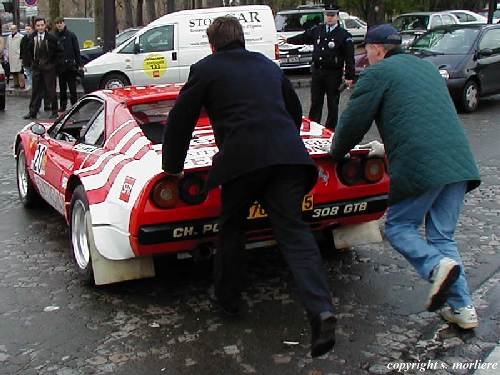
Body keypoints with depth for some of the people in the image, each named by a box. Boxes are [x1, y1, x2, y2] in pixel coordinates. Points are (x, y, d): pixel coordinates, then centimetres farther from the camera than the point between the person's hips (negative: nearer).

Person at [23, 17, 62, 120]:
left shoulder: (51, 38, -7)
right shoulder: (33, 39, 6)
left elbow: (59, 52, -3)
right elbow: (30, 51, 20)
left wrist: (55, 64, -5)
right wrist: (34, 62, 13)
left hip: (49, 68, -4)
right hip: (37, 68, 4)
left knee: (51, 90, 0)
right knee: (36, 91, 8)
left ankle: (54, 112, 9)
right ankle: (32, 112, 12)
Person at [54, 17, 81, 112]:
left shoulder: (71, 35, 0)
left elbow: (77, 50, 0)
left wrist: (78, 64, -6)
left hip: (70, 65, -3)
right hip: (60, 66, 3)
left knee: (72, 87, -2)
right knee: (62, 87, 10)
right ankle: (62, 105, 17)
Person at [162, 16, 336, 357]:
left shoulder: (206, 69, 14)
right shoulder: (269, 66, 28)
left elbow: (181, 120, 13)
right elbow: (295, 110, 38)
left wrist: (173, 166, 24)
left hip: (242, 159, -3)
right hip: (287, 154, 4)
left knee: (232, 227, 18)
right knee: (293, 230, -1)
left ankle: (227, 298, 31)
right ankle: (321, 309, -17)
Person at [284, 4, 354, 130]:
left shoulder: (344, 35, -8)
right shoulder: (317, 30, 6)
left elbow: (349, 58, -10)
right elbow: (304, 37, 24)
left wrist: (349, 77, -14)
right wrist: (288, 40, 34)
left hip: (333, 74, -4)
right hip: (317, 71, 5)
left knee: (332, 104, 4)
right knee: (315, 102, 11)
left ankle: (330, 128, 14)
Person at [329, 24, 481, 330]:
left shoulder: (378, 73, 3)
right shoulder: (427, 68, 27)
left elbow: (353, 121, 2)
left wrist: (336, 153, 20)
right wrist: (391, 148, 43)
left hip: (421, 166, -7)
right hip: (460, 162, 7)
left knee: (399, 227, 9)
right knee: (443, 236, 14)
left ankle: (437, 266, -16)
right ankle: (463, 308, 9)